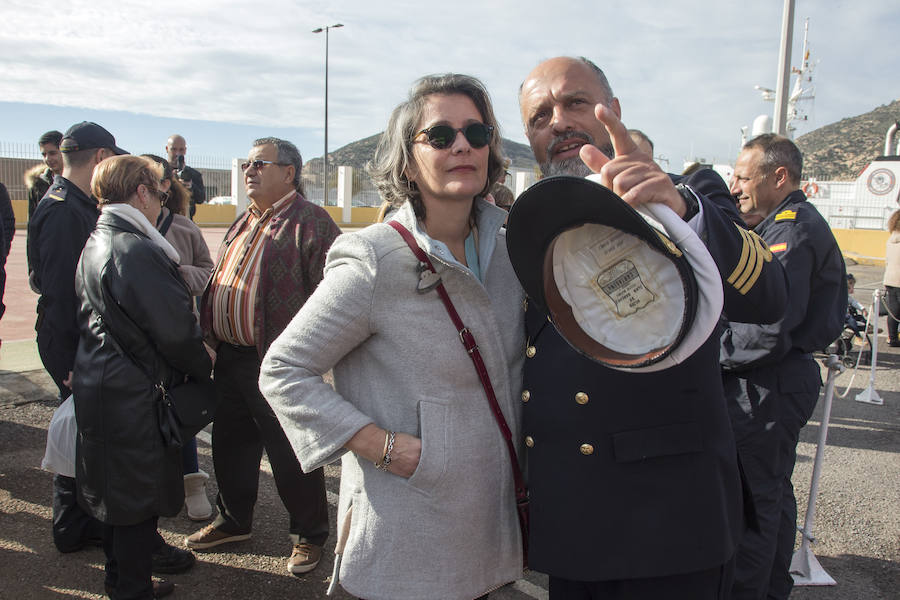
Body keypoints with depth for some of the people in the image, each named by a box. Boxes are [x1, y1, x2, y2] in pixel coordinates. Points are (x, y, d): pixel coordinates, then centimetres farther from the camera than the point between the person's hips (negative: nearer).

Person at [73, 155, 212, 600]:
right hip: (133, 400, -10)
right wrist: (203, 367, -4)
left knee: (117, 493, 22)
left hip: (100, 391, 10)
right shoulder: (135, 250, -23)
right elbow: (174, 330, -23)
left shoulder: (95, 245, 9)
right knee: (138, 499, 5)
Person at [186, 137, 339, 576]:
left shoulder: (310, 223, -12)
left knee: (290, 455, 4)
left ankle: (309, 535, 24)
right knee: (230, 444, 21)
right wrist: (211, 337, 12)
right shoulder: (243, 223, 16)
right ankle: (233, 521, 41)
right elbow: (218, 284, 22)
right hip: (229, 357, 9)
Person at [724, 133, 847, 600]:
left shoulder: (791, 230, -18)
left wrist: (712, 350, -14)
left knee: (753, 499, -1)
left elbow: (771, 329, -26)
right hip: (786, 377, 11)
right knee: (773, 491, 20)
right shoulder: (798, 224, 16)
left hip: (767, 387, -11)